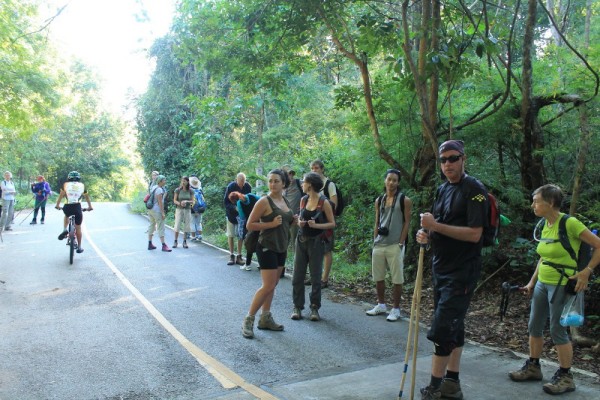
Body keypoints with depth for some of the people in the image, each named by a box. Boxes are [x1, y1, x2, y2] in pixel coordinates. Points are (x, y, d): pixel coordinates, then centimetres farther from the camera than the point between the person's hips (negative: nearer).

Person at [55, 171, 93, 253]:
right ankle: (79, 247, 19)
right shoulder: (82, 185, 13)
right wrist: (90, 207, 35)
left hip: (67, 207, 0)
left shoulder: (65, 185, 10)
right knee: (78, 228, 14)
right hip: (77, 207, 0)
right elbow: (87, 197, 23)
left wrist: (57, 205, 13)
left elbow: (61, 195, 3)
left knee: (66, 215, 38)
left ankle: (64, 230, 14)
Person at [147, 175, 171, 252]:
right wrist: (163, 213, -18)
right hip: (157, 210, -9)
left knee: (152, 225, 16)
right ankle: (164, 245, -6)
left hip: (150, 210, 9)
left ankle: (150, 244, 21)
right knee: (161, 227, -6)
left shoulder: (154, 187, 10)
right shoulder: (159, 190, -17)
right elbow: (160, 202, -20)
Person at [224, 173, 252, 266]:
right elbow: (225, 202, -15)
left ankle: (239, 256, 11)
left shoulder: (248, 187, -13)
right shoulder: (230, 186, -19)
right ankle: (231, 256, 12)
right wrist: (235, 208, -31)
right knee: (230, 235, 3)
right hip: (231, 214, -1)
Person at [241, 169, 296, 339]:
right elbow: (250, 225, -13)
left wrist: (293, 221, 2)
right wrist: (271, 224, -21)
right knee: (268, 286, -10)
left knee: (272, 285, 12)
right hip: (267, 248, -8)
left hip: (281, 248, 8)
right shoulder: (264, 202, -13)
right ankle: (248, 320, 1)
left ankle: (265, 319, 22)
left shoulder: (285, 201, 9)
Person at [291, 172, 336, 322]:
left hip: (316, 242, -5)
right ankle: (297, 307, 12)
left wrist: (316, 225, -20)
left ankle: (315, 308, 14)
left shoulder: (324, 202, -9)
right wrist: (299, 222, -3)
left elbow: (332, 224, -7)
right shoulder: (303, 200, 7)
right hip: (301, 240, 5)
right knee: (297, 276, 3)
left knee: (315, 277, 2)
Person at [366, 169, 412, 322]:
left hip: (395, 245, -5)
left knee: (397, 279, -1)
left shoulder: (404, 200, -3)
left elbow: (407, 223, -5)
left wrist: (400, 243, -11)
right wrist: (374, 241, 8)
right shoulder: (379, 200, 11)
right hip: (379, 245, 5)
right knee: (378, 277, 12)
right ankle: (381, 305, 26)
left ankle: (396, 309, 9)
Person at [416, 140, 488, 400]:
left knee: (442, 330, -8)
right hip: (441, 268, 8)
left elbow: (474, 234, -21)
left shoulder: (474, 190, -13)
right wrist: (425, 234, -2)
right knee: (453, 326, 15)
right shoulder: (442, 190, 13)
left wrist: (436, 226, -24)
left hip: (462, 270, -8)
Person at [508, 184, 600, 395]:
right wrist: (532, 282, 17)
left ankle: (565, 377, 15)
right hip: (542, 283, 8)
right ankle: (533, 367, 29)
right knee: (534, 327, 14)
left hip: (562, 286, -8)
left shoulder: (570, 223, -17)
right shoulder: (545, 225, 6)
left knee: (558, 331, 0)